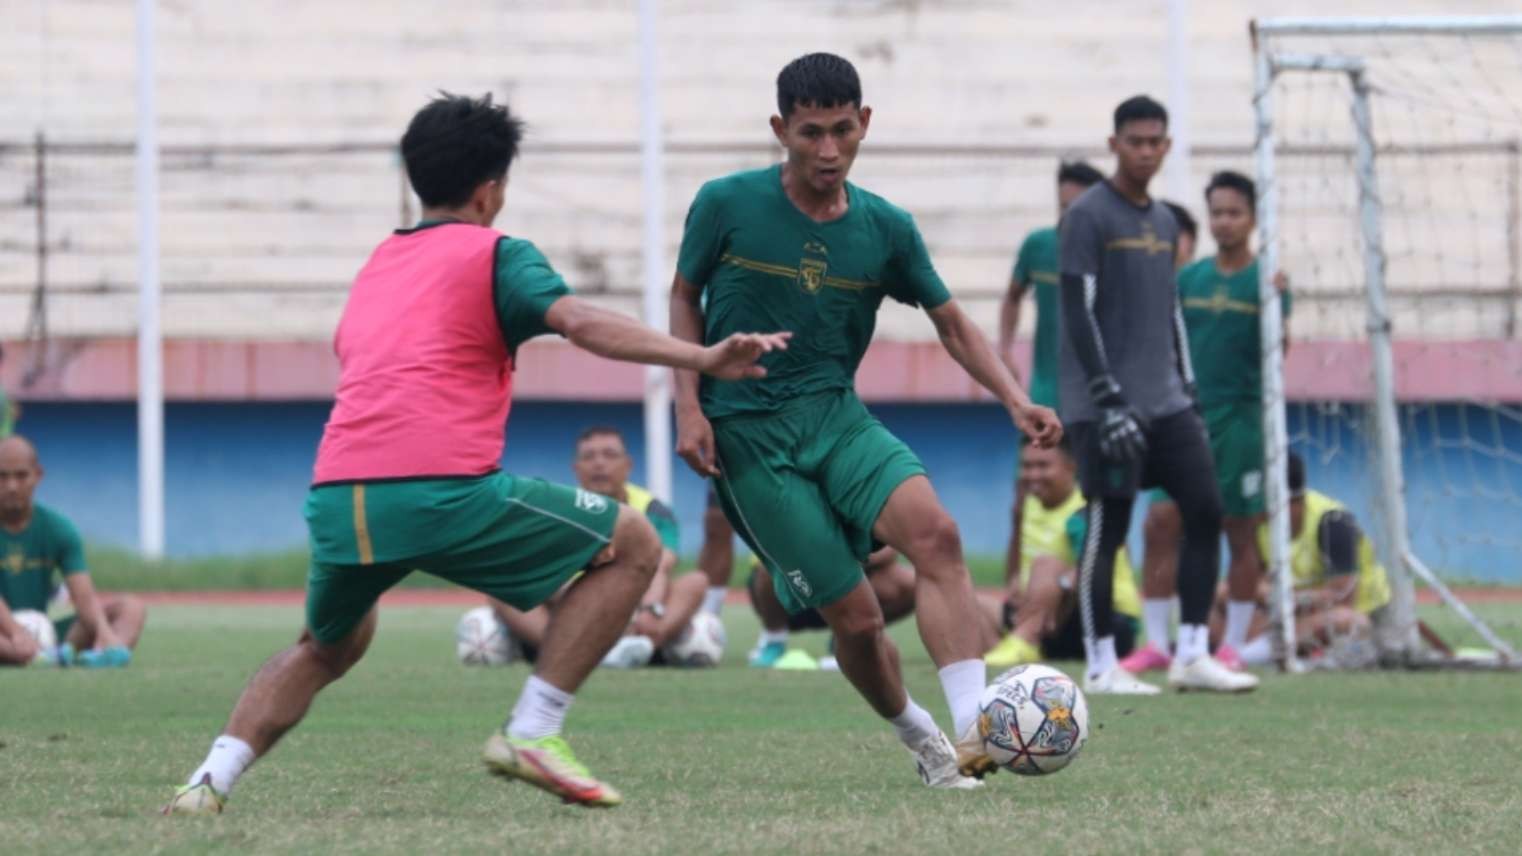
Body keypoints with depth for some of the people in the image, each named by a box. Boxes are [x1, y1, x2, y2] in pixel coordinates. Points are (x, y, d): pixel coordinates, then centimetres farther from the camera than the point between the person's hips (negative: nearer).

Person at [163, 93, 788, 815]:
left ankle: (212, 778, 13)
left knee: (327, 647, 33)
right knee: (631, 547, 7)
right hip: (444, 490, -6)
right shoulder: (495, 255, 7)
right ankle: (531, 733, -1)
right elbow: (580, 322, -10)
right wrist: (700, 359, -19)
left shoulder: (377, 263, 27)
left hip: (334, 497, 6)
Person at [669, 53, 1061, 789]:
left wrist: (1016, 402, -5)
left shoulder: (887, 229, 2)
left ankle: (972, 732, -33)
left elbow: (952, 324, 10)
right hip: (748, 434, -3)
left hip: (836, 415, 3)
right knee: (855, 616, -8)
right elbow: (685, 299, 7)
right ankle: (917, 738, 19)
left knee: (935, 531, -26)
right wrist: (689, 407, -4)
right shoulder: (726, 205, -6)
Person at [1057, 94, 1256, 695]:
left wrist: (1187, 392, 18)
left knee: (1205, 510, -1)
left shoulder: (1165, 222, 17)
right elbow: (1078, 313, -12)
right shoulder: (1088, 217, -6)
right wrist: (1108, 399, -18)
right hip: (1107, 404, -7)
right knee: (1107, 528, -6)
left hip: (1165, 403, 7)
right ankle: (1101, 666, 0)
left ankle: (1192, 656, 3)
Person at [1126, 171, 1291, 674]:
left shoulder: (1266, 280, -2)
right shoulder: (1189, 279, 9)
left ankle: (1233, 645, 11)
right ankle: (1157, 642, 0)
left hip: (1240, 420, -3)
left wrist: (1277, 302, -29)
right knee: (1161, 523, -5)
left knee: (1240, 534, 3)